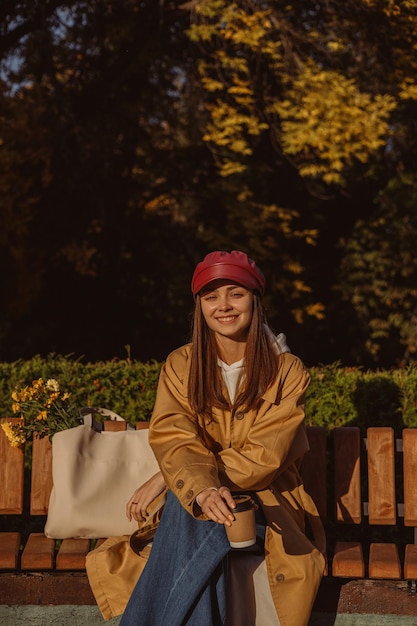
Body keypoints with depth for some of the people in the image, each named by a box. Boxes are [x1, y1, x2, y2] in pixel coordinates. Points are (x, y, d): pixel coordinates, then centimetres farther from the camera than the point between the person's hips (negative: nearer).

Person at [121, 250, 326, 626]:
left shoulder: (288, 372, -3)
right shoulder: (180, 366, 4)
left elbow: (262, 458, -11)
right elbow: (174, 441, -11)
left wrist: (165, 479, -15)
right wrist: (202, 490, -35)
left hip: (267, 501, -1)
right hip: (195, 500, 2)